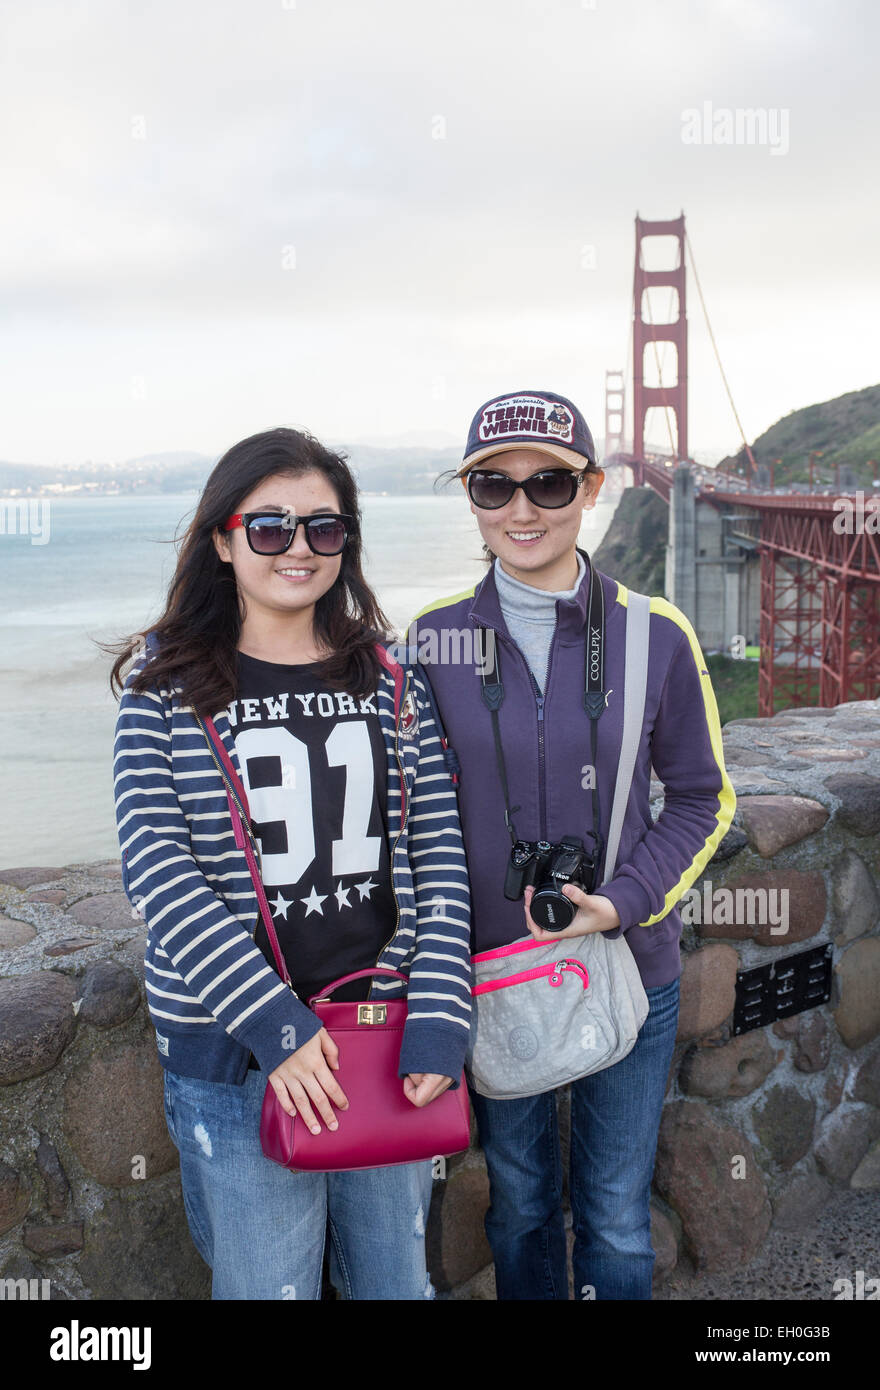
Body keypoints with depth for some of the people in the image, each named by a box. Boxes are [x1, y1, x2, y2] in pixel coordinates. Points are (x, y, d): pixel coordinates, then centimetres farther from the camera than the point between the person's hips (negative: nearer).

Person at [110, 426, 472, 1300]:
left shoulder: (387, 678, 4)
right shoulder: (167, 685, -3)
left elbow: (438, 853, 1)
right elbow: (155, 867, -11)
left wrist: (436, 1020, -9)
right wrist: (275, 1025, -19)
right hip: (233, 1048, -2)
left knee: (396, 1277, 19)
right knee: (268, 1284, 10)